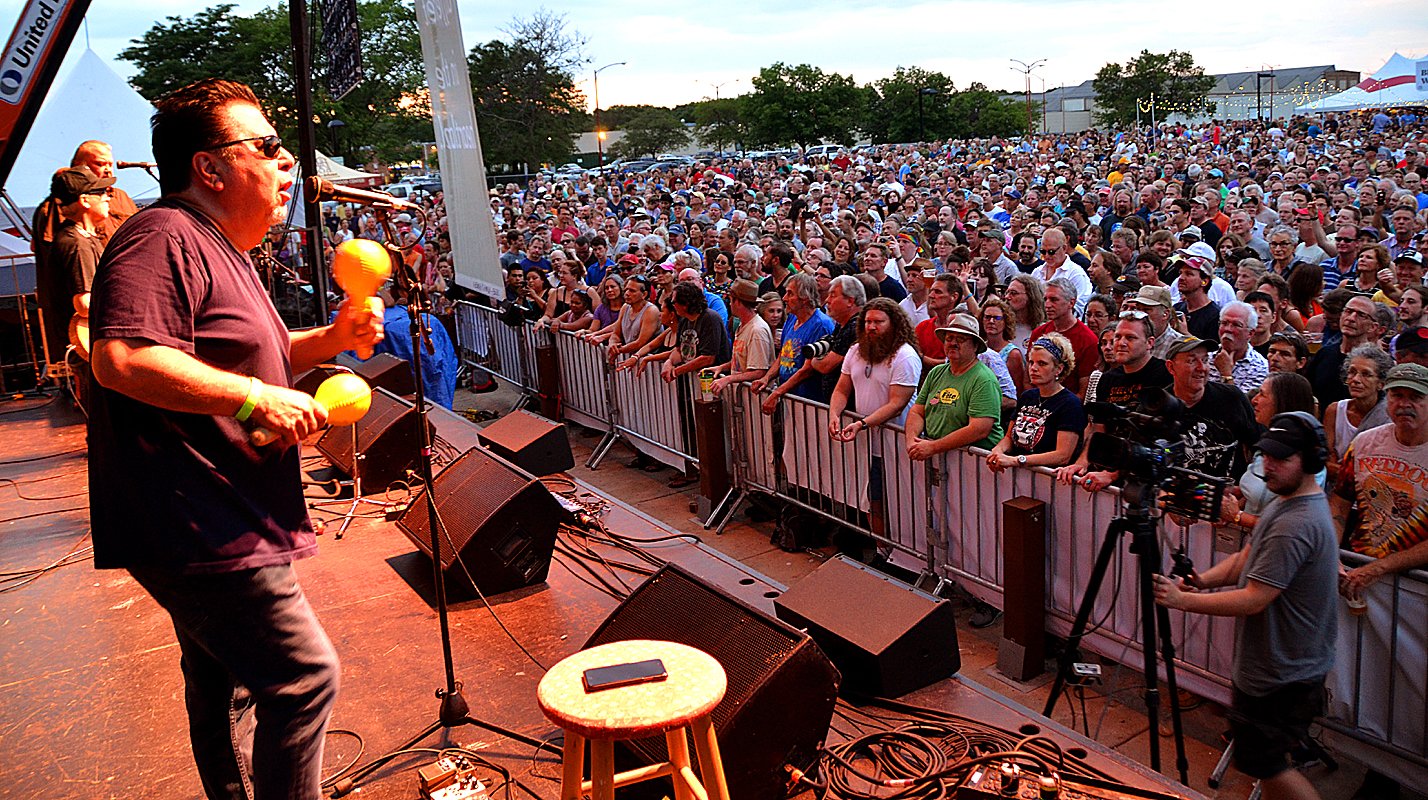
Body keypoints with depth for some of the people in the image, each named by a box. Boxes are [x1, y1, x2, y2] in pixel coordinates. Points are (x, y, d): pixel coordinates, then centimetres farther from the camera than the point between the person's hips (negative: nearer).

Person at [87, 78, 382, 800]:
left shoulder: (219, 249, 19)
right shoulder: (164, 237, -16)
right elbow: (121, 358, -29)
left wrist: (332, 339, 11)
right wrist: (256, 398, -26)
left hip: (211, 525, 12)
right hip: (198, 530, -12)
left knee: (225, 685, 22)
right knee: (304, 677, -8)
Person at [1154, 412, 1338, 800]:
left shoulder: (1296, 525, -28)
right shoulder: (1286, 502, 6)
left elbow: (1253, 600, -27)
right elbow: (1246, 559, 10)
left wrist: (1183, 600, -25)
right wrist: (1204, 579, -8)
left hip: (1281, 676, -10)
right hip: (1285, 665, 10)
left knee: (1263, 761, 2)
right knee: (1264, 756, 22)